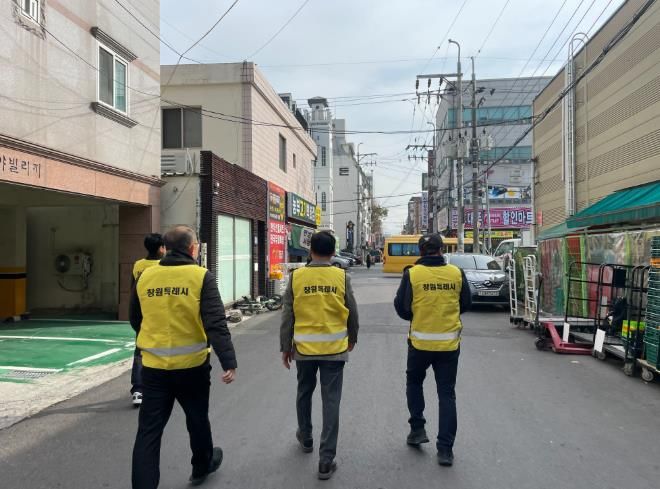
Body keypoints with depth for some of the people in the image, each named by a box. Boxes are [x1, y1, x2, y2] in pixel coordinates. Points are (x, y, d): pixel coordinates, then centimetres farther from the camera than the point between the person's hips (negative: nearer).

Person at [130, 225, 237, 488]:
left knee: (149, 430, 8)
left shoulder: (145, 277, 2)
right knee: (197, 419, 21)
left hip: (154, 367, 2)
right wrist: (229, 361, -19)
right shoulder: (201, 277, -10)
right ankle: (202, 467, 43)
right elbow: (215, 323, -19)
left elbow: (135, 321, 14)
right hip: (192, 365, -2)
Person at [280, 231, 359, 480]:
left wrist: (285, 347, 8)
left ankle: (305, 438, 42)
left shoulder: (296, 277, -5)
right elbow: (352, 312, 2)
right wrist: (352, 338, 20)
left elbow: (287, 316, -2)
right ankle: (326, 460, 7)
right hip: (334, 348, -1)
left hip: (304, 348, 1)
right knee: (331, 401, 4)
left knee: (304, 393, 23)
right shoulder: (341, 277, -6)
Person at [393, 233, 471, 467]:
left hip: (420, 341, -1)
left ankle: (417, 429, 23)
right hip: (449, 342, 1)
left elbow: (401, 308, -3)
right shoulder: (457, 273, -4)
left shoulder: (412, 274, -10)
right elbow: (465, 304, 8)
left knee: (414, 382, 24)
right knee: (447, 393, 9)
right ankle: (445, 449, 11)